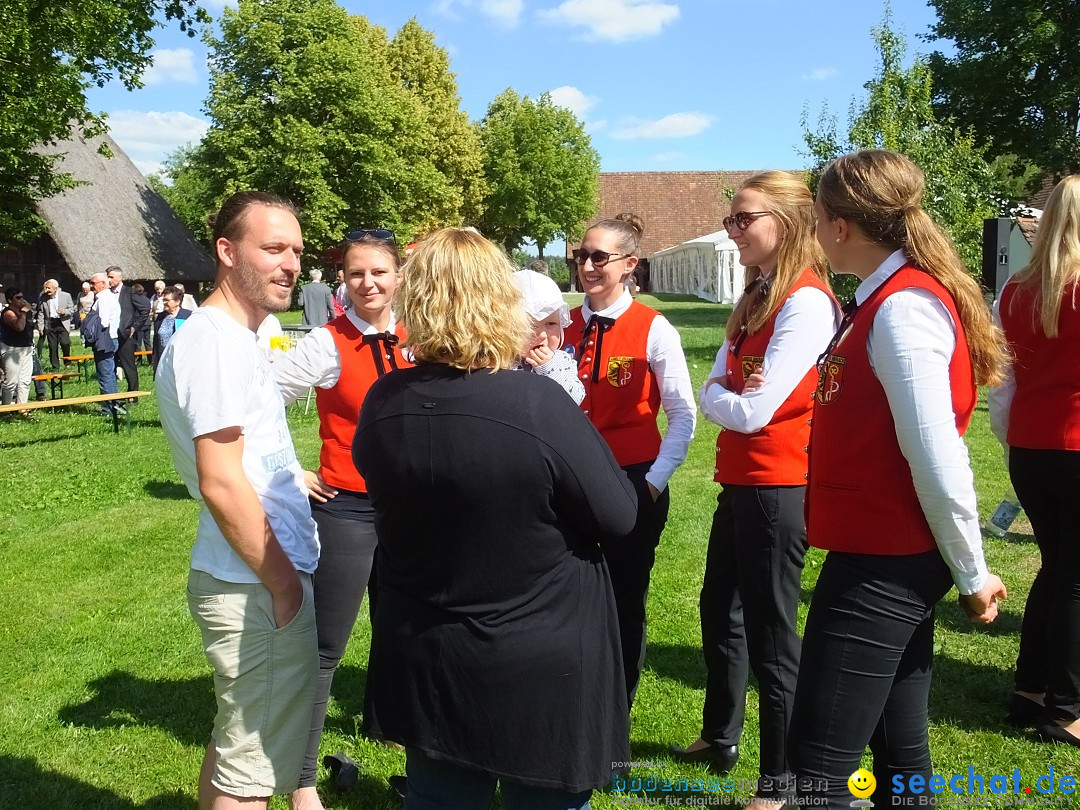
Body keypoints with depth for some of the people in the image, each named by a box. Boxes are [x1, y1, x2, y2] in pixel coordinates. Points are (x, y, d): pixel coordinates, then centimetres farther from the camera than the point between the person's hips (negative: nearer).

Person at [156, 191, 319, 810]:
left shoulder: (236, 337, 13)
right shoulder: (214, 341, -19)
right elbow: (222, 483, -23)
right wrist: (282, 583, -17)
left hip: (262, 580, 10)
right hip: (259, 588, -10)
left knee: (236, 744, 21)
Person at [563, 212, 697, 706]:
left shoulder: (653, 329, -7)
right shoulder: (564, 327, 4)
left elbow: (682, 415, -4)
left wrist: (655, 481, -9)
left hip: (632, 485, -3)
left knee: (624, 605, 8)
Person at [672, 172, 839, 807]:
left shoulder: (807, 301, -18)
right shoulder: (757, 296, 12)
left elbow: (753, 411, -22)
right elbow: (718, 388, 10)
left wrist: (717, 397, -3)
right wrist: (727, 393, -12)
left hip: (778, 487, -10)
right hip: (740, 481, 10)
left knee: (770, 633, 3)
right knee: (720, 612, 21)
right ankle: (721, 738, 41)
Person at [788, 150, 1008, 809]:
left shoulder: (903, 308, -20)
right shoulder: (894, 297, 10)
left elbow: (938, 458, -21)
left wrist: (972, 573, -13)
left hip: (883, 566, -10)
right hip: (891, 558, 10)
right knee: (900, 744, 20)